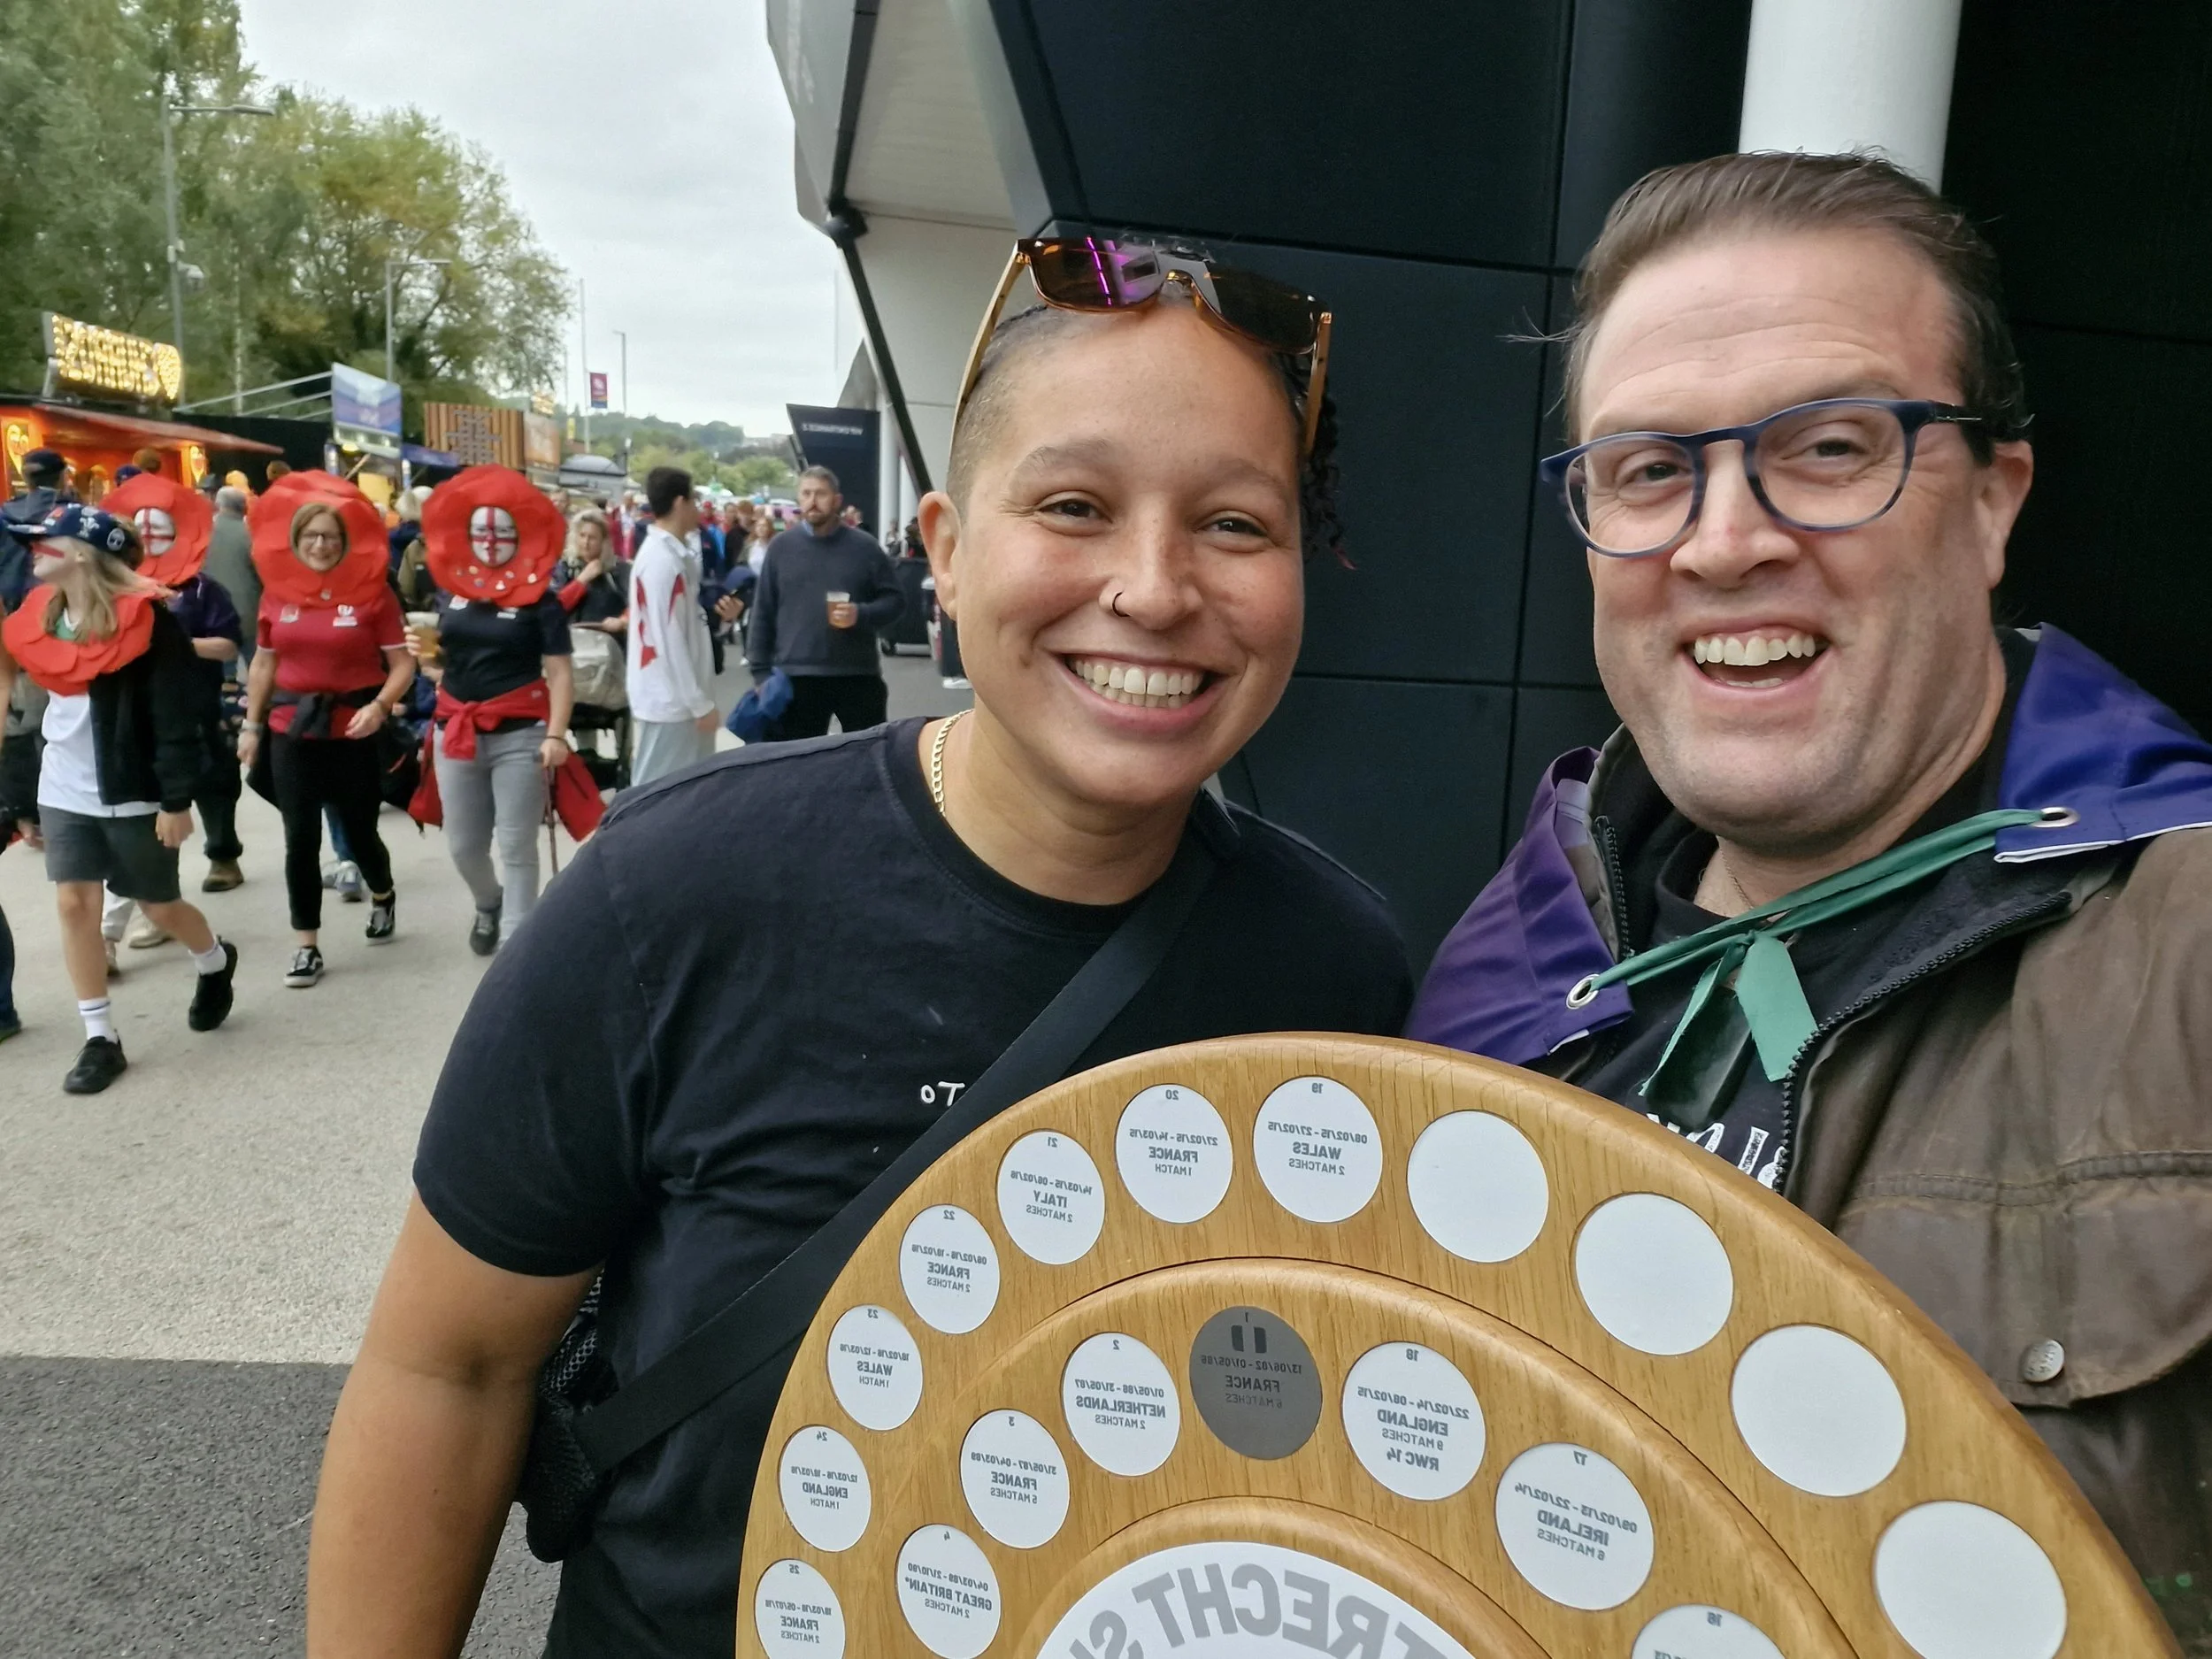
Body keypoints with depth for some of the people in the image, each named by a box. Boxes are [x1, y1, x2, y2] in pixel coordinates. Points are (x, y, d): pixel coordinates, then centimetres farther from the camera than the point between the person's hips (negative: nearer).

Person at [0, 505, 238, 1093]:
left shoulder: (142, 618, -14)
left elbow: (176, 716, -16)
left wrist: (176, 800, -18)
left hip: (133, 796, -6)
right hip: (63, 795, 6)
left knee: (161, 906, 9)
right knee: (73, 904, -1)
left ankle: (215, 964, 41)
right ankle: (100, 1039, 8)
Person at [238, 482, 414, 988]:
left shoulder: (372, 591, -6)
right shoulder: (277, 591, 4)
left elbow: (402, 663, -6)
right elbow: (264, 662, 14)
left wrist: (380, 706, -23)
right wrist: (252, 725, 12)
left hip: (353, 731, -2)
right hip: (292, 731, 2)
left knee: (359, 831, 9)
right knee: (301, 839, 1)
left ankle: (383, 896, 42)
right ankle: (306, 945, 10)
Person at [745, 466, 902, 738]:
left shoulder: (863, 547, 3)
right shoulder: (781, 547, 4)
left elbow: (894, 600, 5)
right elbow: (763, 612, 6)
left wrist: (862, 614, -15)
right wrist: (760, 670, 0)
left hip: (858, 675, 0)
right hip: (796, 676, 0)